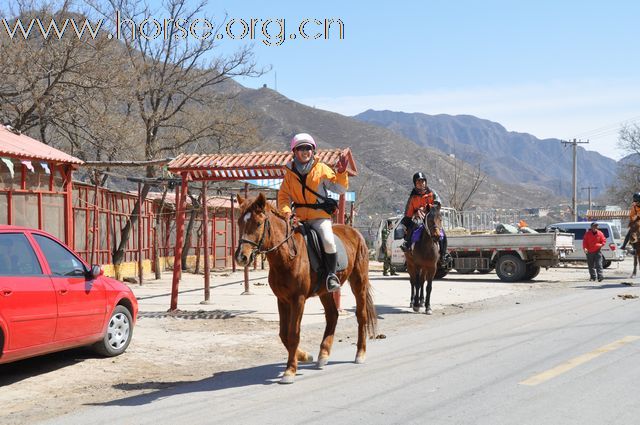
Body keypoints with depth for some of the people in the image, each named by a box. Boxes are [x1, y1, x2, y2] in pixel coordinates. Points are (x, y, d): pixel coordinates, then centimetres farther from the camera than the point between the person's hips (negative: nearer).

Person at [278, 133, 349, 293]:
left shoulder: (322, 169, 3)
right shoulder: (290, 173, 8)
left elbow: (339, 188, 1)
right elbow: (283, 196, 5)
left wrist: (341, 173, -16)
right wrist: (287, 212, -13)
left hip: (320, 216, -3)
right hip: (298, 218, 3)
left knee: (328, 241, -26)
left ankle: (331, 274, -9)